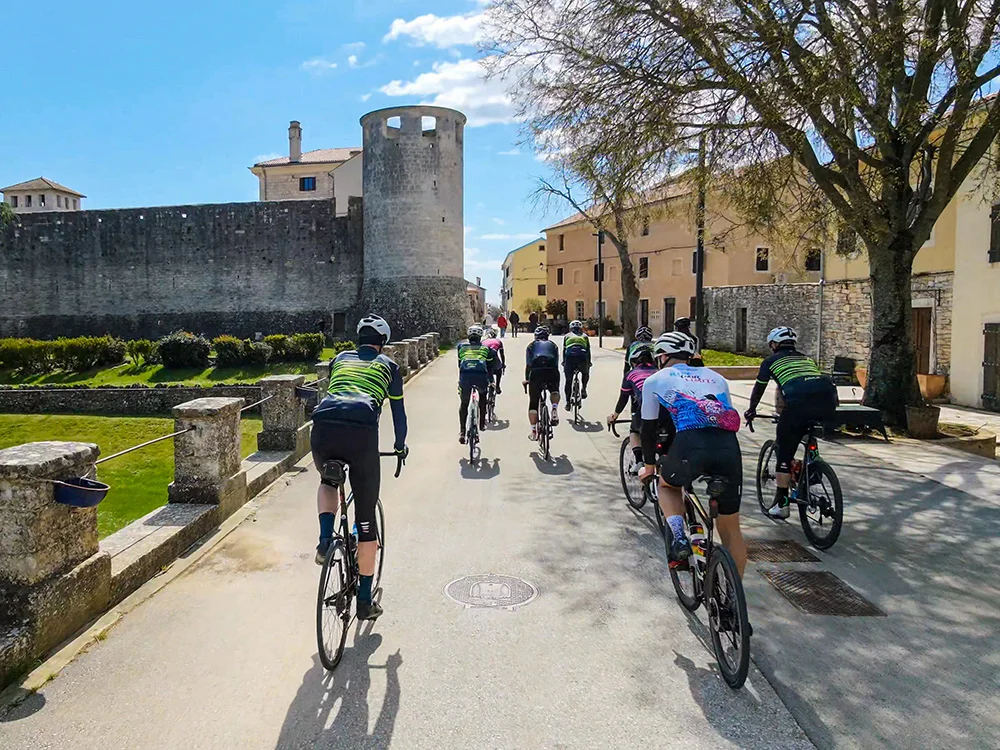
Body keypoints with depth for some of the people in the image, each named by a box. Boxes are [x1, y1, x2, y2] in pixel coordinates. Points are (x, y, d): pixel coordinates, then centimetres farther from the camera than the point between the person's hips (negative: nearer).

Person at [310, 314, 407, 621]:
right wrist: (400, 445, 46)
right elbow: (398, 412, 29)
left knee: (328, 482, 36)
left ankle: (325, 541, 10)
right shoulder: (388, 365, 24)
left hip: (322, 426, 3)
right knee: (366, 517, 10)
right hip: (360, 431, -3)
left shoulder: (340, 359, 31)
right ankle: (365, 601, 17)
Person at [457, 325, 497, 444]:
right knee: (483, 395, 30)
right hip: (481, 375, 0)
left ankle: (462, 431, 5)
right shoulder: (485, 347, 21)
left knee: (464, 403, 16)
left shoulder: (461, 346, 23)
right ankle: (482, 423, 28)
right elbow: (490, 366, 23)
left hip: (465, 375, 0)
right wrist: (490, 380, 36)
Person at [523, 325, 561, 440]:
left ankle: (533, 432, 9)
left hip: (536, 372, -1)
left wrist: (526, 379, 28)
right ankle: (554, 409, 0)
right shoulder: (553, 346, 28)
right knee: (555, 391, 31)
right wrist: (554, 378, 37)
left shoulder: (531, 346, 24)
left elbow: (528, 365, 19)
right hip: (552, 372, 1)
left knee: (533, 403, 11)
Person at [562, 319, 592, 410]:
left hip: (569, 358, 0)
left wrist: (563, 362, 30)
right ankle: (584, 389, 9)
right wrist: (589, 362, 30)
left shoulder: (567, 336, 24)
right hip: (582, 357, 0)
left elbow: (564, 350, 23)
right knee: (585, 373, 30)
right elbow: (588, 351, 22)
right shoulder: (584, 336, 24)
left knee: (568, 380, 9)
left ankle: (568, 403, 5)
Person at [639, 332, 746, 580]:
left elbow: (649, 428, 27)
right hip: (729, 448, 3)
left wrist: (649, 466, 42)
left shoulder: (655, 381, 22)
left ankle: (679, 539, 9)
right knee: (731, 528, 19)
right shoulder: (715, 377, 31)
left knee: (667, 485, 31)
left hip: (690, 444, -3)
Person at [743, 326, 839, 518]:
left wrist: (751, 411, 48)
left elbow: (758, 389, 30)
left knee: (784, 452, 7)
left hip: (800, 401, -5)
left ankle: (781, 504, 10)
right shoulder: (805, 358, 36)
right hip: (829, 400, 5)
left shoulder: (771, 361, 23)